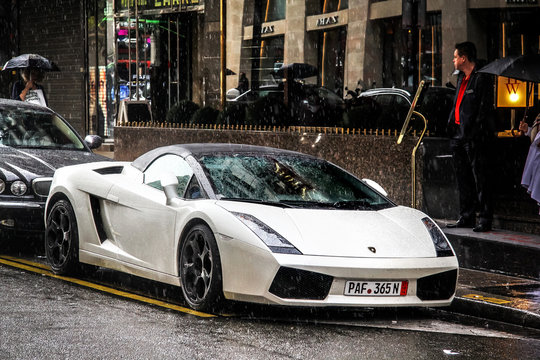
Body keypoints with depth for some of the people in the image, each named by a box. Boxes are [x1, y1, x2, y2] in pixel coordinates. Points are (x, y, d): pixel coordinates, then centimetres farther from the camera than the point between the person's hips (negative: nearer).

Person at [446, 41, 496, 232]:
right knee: (463, 179, 13)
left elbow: (484, 109, -13)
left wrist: (477, 133, -18)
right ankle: (466, 217, 20)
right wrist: (451, 125, 15)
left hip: (475, 137, -9)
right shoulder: (461, 78, 18)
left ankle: (485, 219, -5)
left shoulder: (482, 78, -10)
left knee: (480, 179, -7)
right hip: (458, 135, 9)